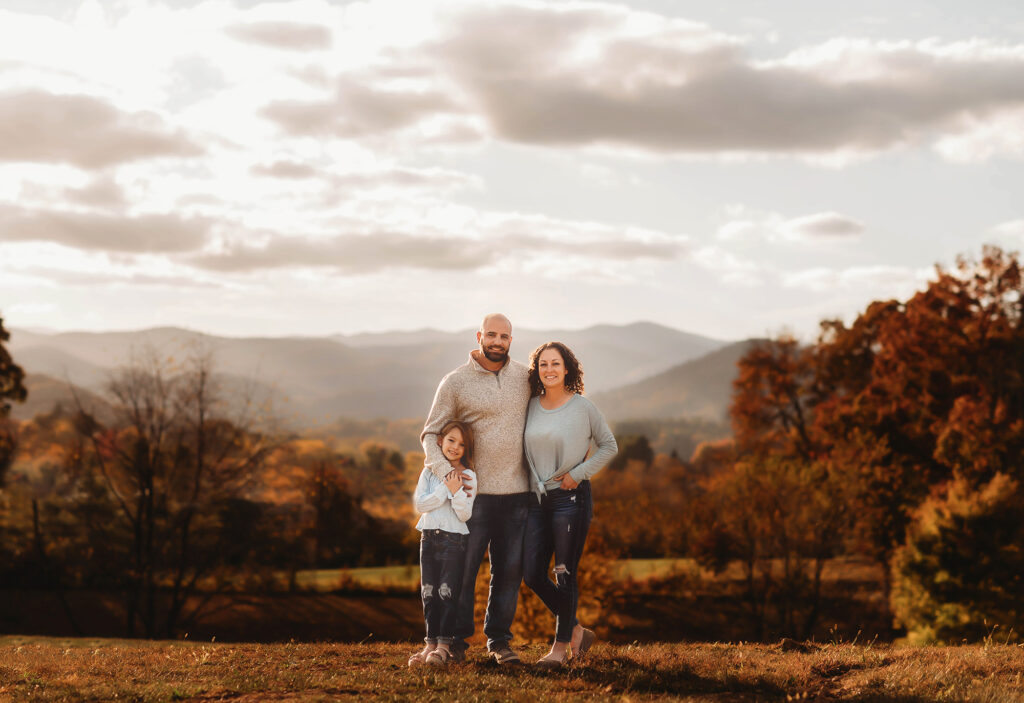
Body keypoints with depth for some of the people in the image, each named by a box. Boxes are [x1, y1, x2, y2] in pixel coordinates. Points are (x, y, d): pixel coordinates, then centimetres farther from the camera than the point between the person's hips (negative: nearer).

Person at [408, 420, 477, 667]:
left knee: (448, 592, -7)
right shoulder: (429, 472, 9)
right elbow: (420, 504, -3)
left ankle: (444, 645, -5)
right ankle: (430, 643, 9)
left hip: (454, 539, -3)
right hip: (429, 537, 4)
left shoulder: (468, 477, -1)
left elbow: (465, 514, -7)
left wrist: (456, 492, -20)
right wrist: (445, 489, -12)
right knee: (429, 593, 4)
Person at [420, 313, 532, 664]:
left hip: (516, 491, 3)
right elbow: (431, 434, 1)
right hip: (474, 492, -3)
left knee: (509, 570, 6)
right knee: (462, 567, -2)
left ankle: (499, 639, 17)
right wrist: (444, 470, -16)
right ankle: (456, 640, 10)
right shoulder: (455, 382, -1)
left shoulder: (525, 378, 7)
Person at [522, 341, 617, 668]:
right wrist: (531, 483, 7)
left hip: (571, 497, -5)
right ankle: (576, 629, 20)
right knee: (533, 574, 2)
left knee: (565, 573, -3)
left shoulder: (583, 408, -4)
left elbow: (609, 446, 4)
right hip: (538, 498, 5)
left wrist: (579, 474, -6)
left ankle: (561, 645, 11)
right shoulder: (530, 407, 7)